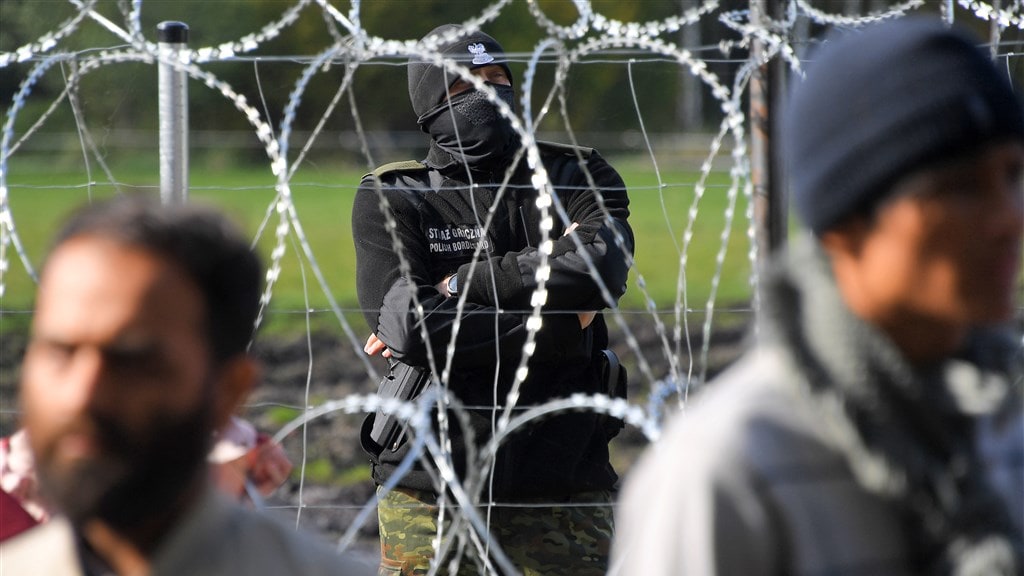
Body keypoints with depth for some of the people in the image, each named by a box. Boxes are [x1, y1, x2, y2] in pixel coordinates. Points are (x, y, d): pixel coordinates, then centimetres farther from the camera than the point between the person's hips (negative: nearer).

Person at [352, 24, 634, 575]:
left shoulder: (576, 175, 8)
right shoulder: (390, 198, 3)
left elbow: (602, 269, -15)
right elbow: (407, 327, -14)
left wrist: (456, 286, -14)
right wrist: (558, 327, -13)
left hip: (563, 485, 1)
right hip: (430, 485, -1)